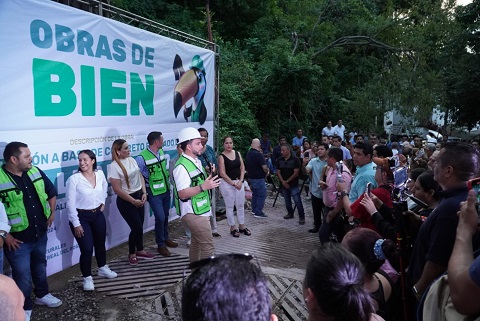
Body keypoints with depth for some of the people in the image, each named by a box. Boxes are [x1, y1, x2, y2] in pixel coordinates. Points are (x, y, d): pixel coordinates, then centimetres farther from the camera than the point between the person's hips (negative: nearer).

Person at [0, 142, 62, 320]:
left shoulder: (35, 172, -3)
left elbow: (51, 192, 13)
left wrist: (51, 213, 11)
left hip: (40, 234, 6)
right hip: (17, 239, -6)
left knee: (40, 267, 25)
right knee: (22, 276, 8)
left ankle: (42, 295, 48)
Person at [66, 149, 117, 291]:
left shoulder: (100, 174, -6)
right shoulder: (74, 179, -19)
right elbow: (70, 203, -16)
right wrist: (76, 223, -15)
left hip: (98, 215, 5)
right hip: (81, 217, -5)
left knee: (100, 244, 19)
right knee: (87, 249, -5)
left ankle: (102, 268, 43)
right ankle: (87, 278, 17)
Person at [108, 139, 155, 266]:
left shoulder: (132, 160, 2)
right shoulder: (114, 166, -17)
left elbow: (140, 176, 9)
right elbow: (118, 190, -18)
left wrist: (144, 193, -2)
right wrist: (133, 201, -14)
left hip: (139, 196, 6)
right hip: (126, 201, -6)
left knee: (139, 226, 13)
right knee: (137, 227, -2)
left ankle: (140, 251, 32)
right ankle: (132, 254, 20)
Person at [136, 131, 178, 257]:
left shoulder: (162, 152, 2)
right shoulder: (142, 158, -19)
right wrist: (144, 190, -10)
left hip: (166, 190, 6)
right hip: (154, 193, -6)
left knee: (165, 216, 16)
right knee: (160, 218, -6)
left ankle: (166, 238, 37)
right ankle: (161, 245, 12)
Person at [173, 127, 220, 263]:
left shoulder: (197, 161, 12)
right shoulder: (182, 166, -20)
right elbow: (182, 193, -25)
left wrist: (209, 178, 10)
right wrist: (203, 187, -31)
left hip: (201, 210, 10)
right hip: (193, 213, -10)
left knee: (196, 244, 19)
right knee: (208, 247, -8)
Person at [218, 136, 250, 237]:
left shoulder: (237, 153, 7)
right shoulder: (222, 157, -8)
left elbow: (242, 168, 7)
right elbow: (222, 173, -12)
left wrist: (240, 181, -5)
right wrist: (233, 183, -12)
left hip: (239, 182, 5)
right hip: (227, 183, -5)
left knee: (241, 205, 10)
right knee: (229, 206, 4)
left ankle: (242, 226, 22)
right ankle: (233, 228, 15)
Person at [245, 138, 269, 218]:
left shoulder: (248, 154, 4)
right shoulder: (258, 155, -22)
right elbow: (264, 167, -24)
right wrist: (267, 172, -2)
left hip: (251, 177, 9)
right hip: (259, 178, -8)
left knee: (255, 194, 21)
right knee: (262, 195, -1)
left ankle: (254, 209, 29)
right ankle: (258, 212, 0)